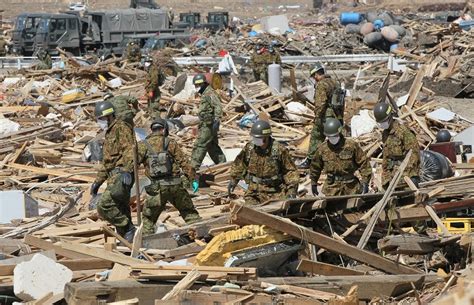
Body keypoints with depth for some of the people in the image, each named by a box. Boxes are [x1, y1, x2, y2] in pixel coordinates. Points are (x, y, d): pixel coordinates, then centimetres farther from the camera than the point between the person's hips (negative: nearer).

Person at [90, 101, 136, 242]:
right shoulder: (109, 133, 26)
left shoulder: (121, 128, -5)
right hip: (114, 175, 10)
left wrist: (127, 170, -34)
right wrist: (98, 181, 31)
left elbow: (130, 150, -20)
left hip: (121, 175, -10)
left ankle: (129, 230, -15)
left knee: (104, 205, -21)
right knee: (120, 211, 9)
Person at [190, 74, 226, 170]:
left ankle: (194, 166, -12)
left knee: (200, 145, -11)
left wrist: (217, 120, -31)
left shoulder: (210, 93, -13)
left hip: (209, 125, -11)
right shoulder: (205, 94, 20)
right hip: (206, 125, 11)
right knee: (212, 146, 16)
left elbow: (218, 107, -23)